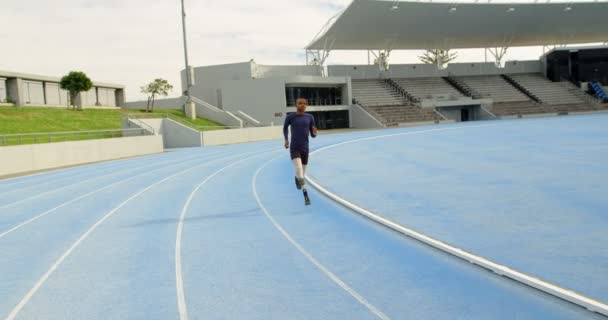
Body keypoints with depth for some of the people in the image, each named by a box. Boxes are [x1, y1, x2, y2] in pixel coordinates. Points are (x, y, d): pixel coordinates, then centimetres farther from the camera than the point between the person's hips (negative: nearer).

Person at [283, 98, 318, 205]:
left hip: (305, 149, 3)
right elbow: (285, 127, 18)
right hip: (294, 149, -3)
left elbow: (313, 135, 5)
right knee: (299, 171, -22)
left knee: (303, 174, 14)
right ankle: (306, 194, -15)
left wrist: (315, 133, -17)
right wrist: (286, 139, 9)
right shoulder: (290, 117, -3)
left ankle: (297, 178, 50)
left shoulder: (309, 117, 3)